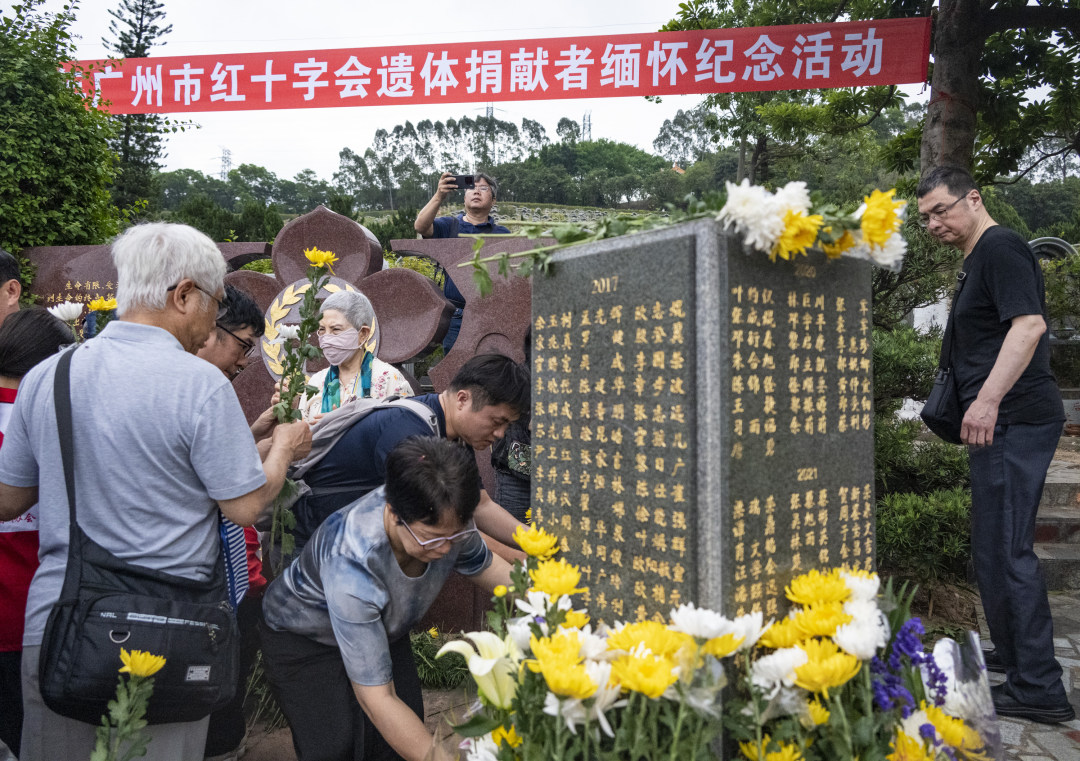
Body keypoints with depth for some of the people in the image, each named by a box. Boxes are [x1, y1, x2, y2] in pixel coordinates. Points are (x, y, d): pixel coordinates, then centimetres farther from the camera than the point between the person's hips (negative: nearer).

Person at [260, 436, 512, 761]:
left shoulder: (447, 519, -27)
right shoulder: (351, 564, -44)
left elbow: (483, 565, -3)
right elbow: (376, 698, -38)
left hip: (382, 625, 5)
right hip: (304, 637, -4)